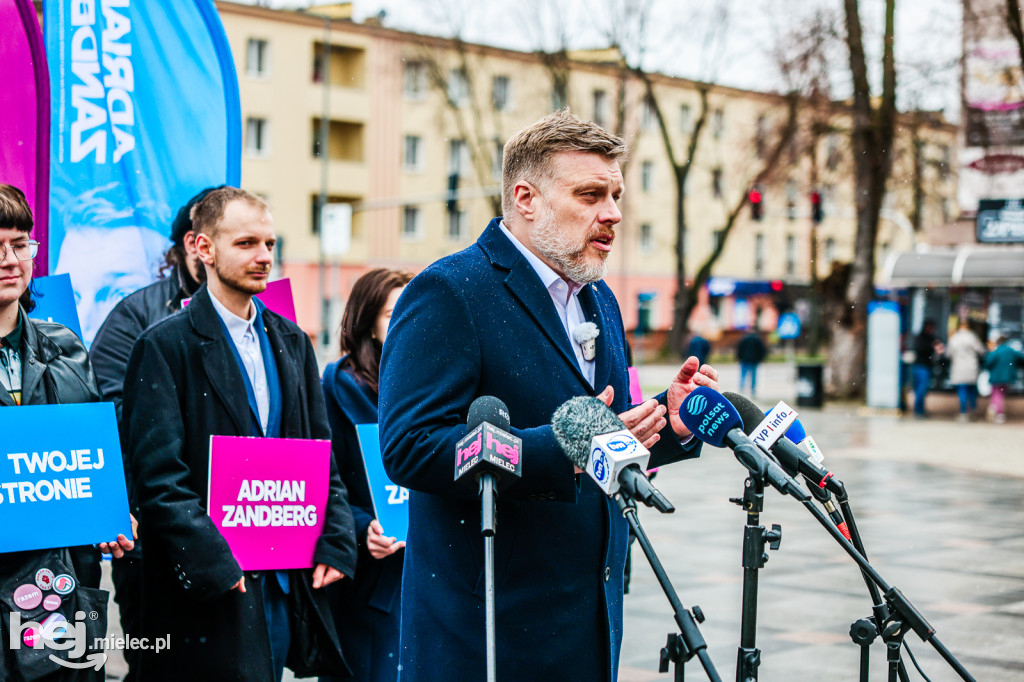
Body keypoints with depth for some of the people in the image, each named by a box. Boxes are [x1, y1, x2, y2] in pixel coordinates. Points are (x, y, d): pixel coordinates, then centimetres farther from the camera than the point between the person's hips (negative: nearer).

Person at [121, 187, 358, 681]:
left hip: (288, 583, 6)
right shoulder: (165, 345, -5)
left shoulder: (291, 341, 14)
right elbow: (158, 477, -11)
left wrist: (335, 544, 3)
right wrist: (215, 565, -17)